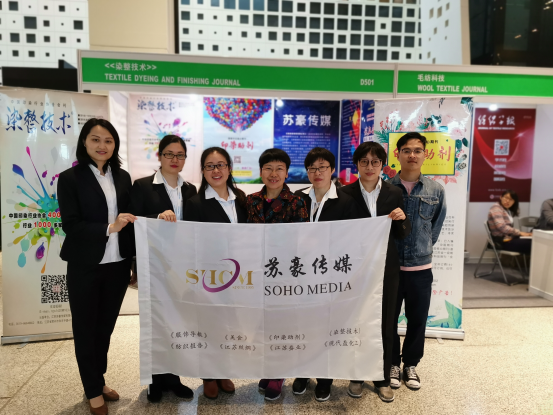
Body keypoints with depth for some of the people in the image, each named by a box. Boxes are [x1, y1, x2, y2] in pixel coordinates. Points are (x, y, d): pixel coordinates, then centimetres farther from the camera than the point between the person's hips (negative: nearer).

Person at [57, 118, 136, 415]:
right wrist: (108, 228, -23)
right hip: (85, 266, -3)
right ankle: (93, 390, 30)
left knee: (106, 325, 16)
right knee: (85, 328, 12)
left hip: (118, 264, 4)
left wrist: (134, 261, 3)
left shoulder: (123, 177, 6)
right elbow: (70, 224, -12)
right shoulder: (70, 178, -6)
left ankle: (99, 380, 37)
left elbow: (129, 217, 8)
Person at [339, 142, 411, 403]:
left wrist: (402, 219, -16)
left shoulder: (394, 194, 1)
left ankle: (383, 379, 29)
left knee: (385, 324, 11)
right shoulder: (345, 194, -5)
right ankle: (356, 376, 29)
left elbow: (403, 236, 3)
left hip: (386, 268, 2)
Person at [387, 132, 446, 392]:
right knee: (388, 319, 12)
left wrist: (423, 248, 12)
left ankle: (411, 364, 36)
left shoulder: (436, 190, -1)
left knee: (418, 320, 15)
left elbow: (436, 227, 12)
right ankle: (392, 363, 33)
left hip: (421, 268, 2)